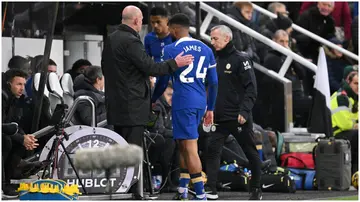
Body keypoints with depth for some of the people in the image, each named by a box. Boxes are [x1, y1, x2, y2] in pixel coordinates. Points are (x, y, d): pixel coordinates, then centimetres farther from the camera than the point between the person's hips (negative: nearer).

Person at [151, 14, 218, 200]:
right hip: (200, 102, 7)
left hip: (183, 102, -7)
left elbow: (163, 80, -1)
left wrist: (152, 100, 15)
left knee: (190, 148, -7)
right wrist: (210, 109, 21)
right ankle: (182, 190, 22)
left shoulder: (171, 50, -5)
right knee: (183, 144, 19)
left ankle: (201, 195, -11)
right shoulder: (205, 49, 12)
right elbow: (214, 82, 13)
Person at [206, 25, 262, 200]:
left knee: (251, 153, 6)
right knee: (212, 151, -7)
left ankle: (256, 190, 16)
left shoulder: (240, 60, -6)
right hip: (219, 118, 6)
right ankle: (211, 189, -8)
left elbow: (251, 89, -11)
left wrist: (244, 111, -21)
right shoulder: (215, 61, 14)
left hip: (239, 119, -6)